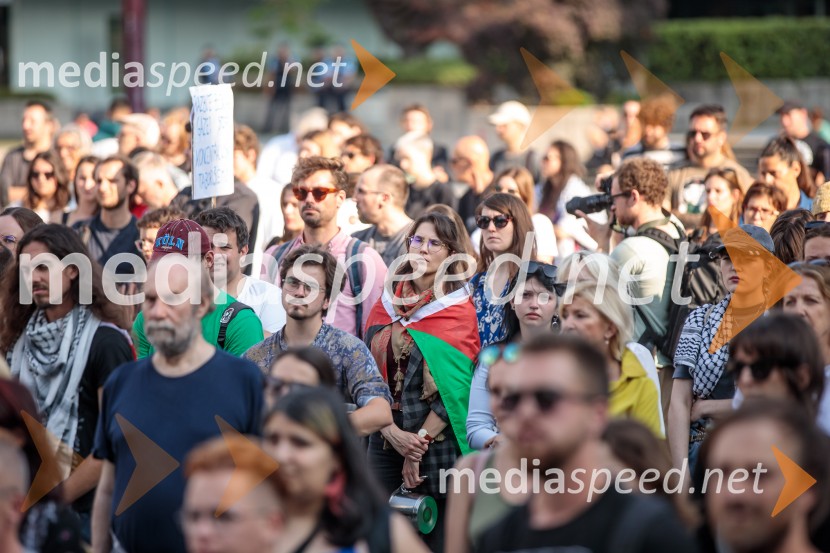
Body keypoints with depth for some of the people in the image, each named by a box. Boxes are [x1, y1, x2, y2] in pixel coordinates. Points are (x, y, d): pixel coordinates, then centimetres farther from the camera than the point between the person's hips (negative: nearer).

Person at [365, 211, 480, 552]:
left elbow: (454, 387, -9)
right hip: (385, 441, 4)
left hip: (438, 444, -4)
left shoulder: (459, 310, -3)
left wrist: (420, 444, -12)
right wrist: (392, 432, -11)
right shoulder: (387, 304, 9)